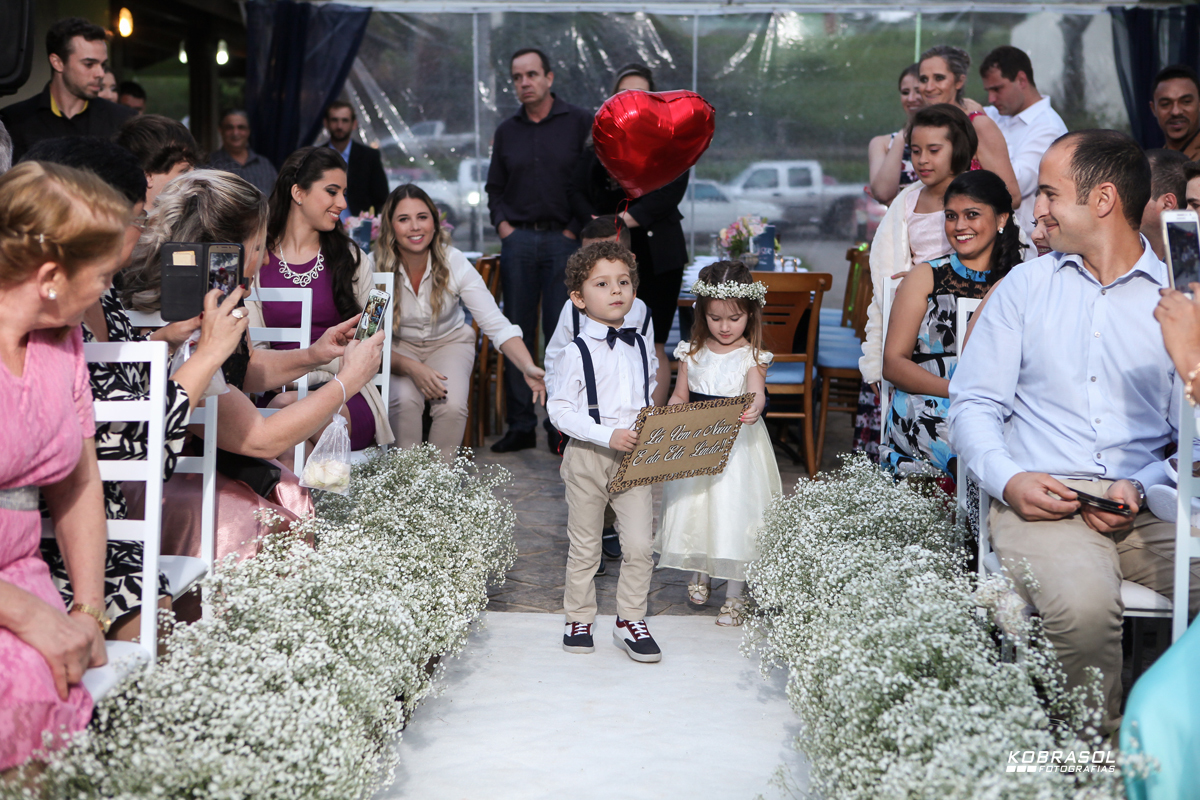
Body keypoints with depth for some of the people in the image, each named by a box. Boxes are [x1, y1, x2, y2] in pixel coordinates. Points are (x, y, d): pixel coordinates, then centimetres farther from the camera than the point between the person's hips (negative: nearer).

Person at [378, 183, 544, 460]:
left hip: (449, 341, 1)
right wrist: (413, 369, -33)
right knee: (404, 400, -30)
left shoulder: (454, 263, -20)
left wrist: (529, 368, -40)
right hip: (400, 347, 0)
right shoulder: (378, 268, -20)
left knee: (452, 406, -26)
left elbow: (496, 323, -25)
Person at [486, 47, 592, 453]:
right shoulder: (507, 131, 14)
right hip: (518, 240, 4)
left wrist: (575, 230, -6)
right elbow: (494, 187, 22)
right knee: (517, 333, 3)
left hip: (563, 240, -4)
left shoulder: (580, 123, 1)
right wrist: (502, 224, 6)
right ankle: (520, 425, 9)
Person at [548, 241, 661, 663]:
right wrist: (607, 435, -21)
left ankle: (630, 621, 14)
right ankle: (579, 620, 25)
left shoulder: (642, 348, 6)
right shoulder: (577, 353, -10)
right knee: (584, 548, 9)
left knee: (639, 545, -2)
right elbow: (559, 409, -13)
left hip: (635, 456, 3)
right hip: (588, 457, -3)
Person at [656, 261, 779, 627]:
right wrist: (671, 413, -16)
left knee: (735, 512, -1)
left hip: (738, 445, -3)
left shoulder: (752, 356, -6)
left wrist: (753, 409, -45)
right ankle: (699, 573, 36)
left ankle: (734, 595, 13)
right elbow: (680, 396, 6)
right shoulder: (692, 352, 4)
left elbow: (757, 393, -22)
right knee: (695, 508, 10)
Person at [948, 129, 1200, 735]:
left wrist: (1143, 489, -13)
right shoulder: (1025, 285, 16)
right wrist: (1009, 479, -10)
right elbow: (975, 402, 9)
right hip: (1043, 498, -1)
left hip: (1150, 502, 1)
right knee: (1081, 606, -32)